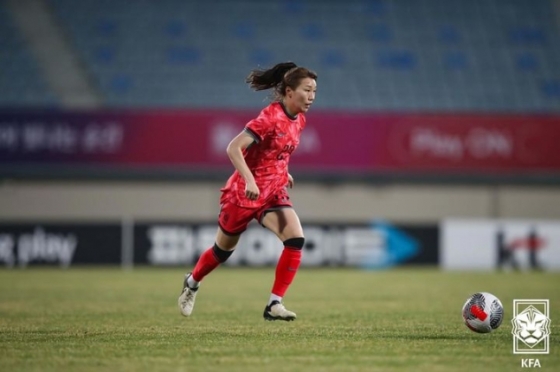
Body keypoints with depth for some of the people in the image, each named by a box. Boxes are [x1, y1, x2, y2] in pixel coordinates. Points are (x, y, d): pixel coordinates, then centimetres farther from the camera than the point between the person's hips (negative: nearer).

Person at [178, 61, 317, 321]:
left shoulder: (299, 120, 2)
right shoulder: (270, 117, -22)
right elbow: (234, 148, -28)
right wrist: (249, 180, -36)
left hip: (273, 193, 6)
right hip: (245, 192, -6)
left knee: (296, 240, -17)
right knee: (224, 248, 13)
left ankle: (274, 304, -12)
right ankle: (192, 282, 42)